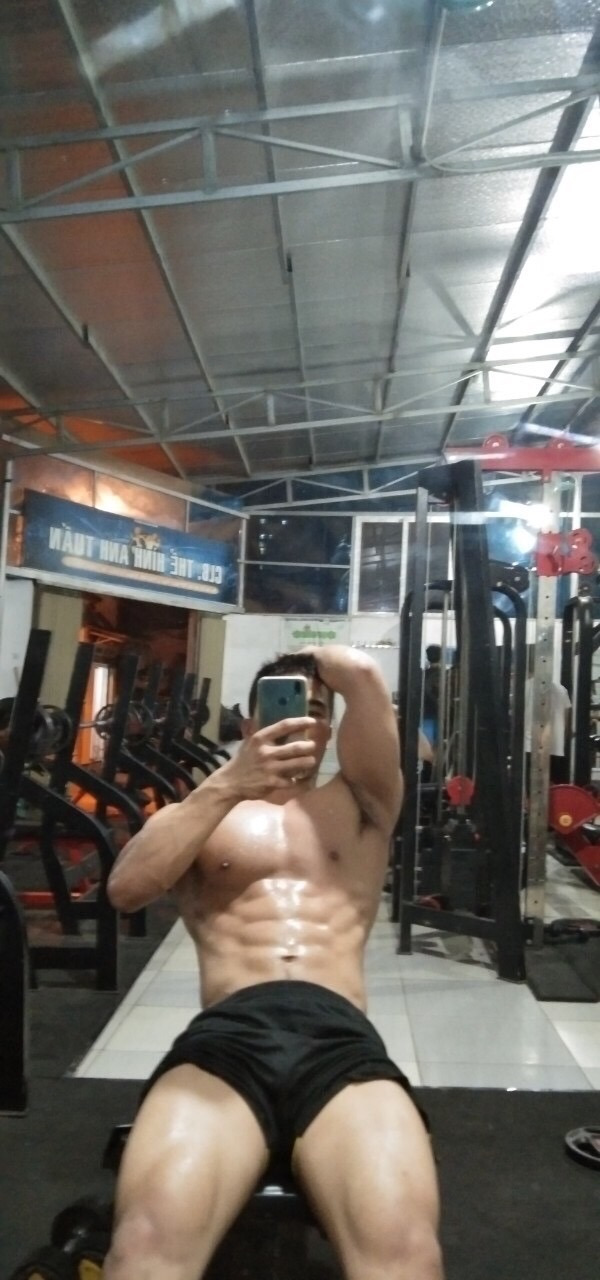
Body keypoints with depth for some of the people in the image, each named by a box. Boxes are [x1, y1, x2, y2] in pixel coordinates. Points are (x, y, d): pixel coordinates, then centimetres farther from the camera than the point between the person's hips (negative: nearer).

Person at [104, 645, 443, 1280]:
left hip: (341, 1038, 0)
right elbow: (125, 888, 2)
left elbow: (361, 671, 6)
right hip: (226, 1035, 1)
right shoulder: (210, 808, 24)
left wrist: (309, 660, 28)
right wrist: (229, 783, -5)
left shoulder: (358, 799, 22)